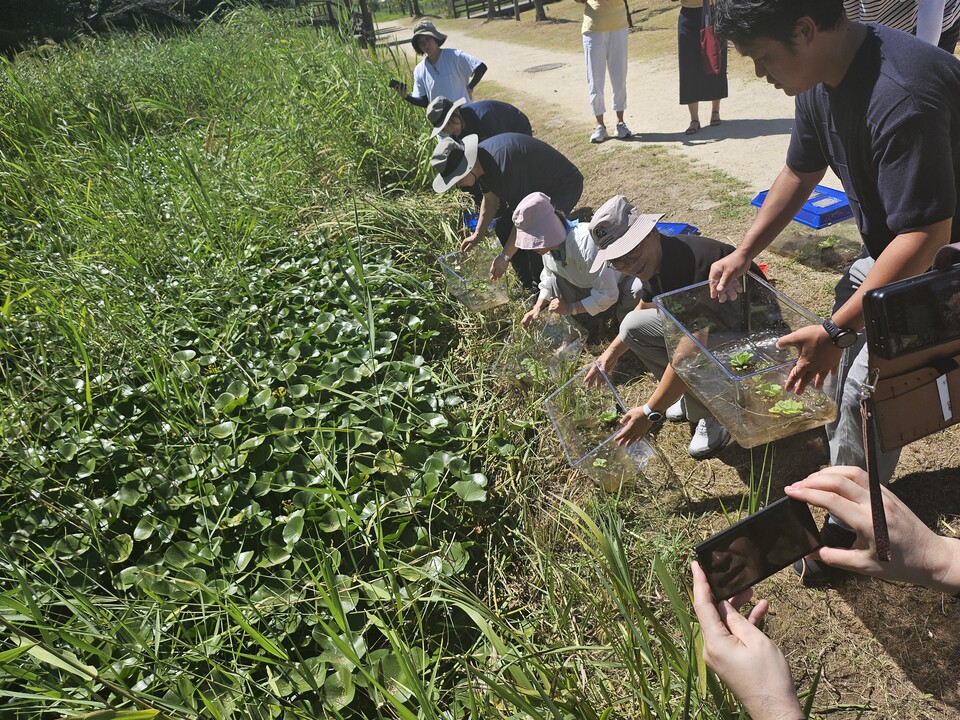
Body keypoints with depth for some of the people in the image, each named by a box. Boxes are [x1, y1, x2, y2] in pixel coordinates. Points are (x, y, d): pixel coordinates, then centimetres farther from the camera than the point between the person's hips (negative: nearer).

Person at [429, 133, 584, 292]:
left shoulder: (504, 165, -37)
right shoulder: (480, 158, -7)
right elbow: (490, 199, 10)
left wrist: (505, 257, -25)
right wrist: (478, 235, 7)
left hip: (564, 185, -10)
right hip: (536, 185, 10)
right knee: (502, 227, 4)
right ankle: (528, 284, 18)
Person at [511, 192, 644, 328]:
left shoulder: (586, 245, -40)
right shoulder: (549, 247, -17)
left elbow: (608, 295, -36)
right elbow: (548, 281, 1)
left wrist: (570, 308, -31)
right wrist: (537, 308, -14)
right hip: (589, 287, 6)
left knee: (637, 290, -37)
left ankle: (624, 318, -6)